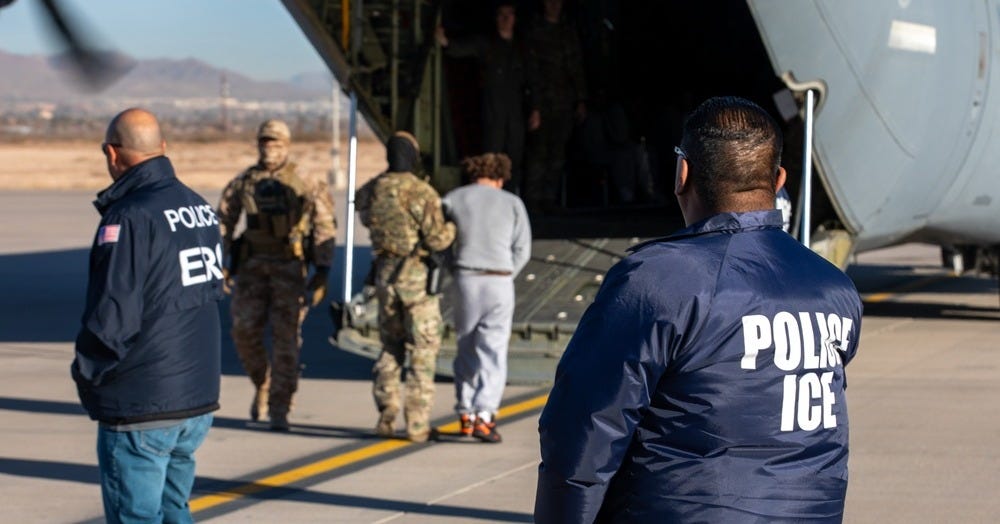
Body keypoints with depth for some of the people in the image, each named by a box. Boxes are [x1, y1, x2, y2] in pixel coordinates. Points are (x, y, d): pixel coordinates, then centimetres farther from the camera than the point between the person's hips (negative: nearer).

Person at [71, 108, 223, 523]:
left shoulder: (129, 217, -18)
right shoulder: (202, 209, 6)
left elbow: (111, 318, -21)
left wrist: (85, 372, -5)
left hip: (139, 411, -7)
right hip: (200, 400, 7)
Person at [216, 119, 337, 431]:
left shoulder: (305, 183, -2)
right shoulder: (243, 182, 7)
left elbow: (325, 227, -2)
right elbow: (223, 223, 12)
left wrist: (322, 272, -7)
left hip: (290, 267, -3)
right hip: (252, 266, 3)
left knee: (286, 338, -5)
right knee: (245, 332, -4)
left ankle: (279, 410, -2)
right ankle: (262, 387, 23)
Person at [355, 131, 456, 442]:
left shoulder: (371, 191, 1)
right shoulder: (422, 192, -15)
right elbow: (437, 239, -16)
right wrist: (453, 226, 4)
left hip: (385, 273, 5)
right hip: (417, 276, -5)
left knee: (391, 345, 19)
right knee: (422, 349, 3)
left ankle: (386, 411, 10)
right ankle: (417, 423, 0)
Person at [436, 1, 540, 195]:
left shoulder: (520, 48, 15)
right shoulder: (485, 44, 2)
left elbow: (529, 82, 18)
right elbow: (462, 48, -15)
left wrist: (534, 109, 10)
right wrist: (446, 42, -37)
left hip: (516, 113, 4)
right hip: (494, 112, -4)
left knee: (515, 160, 6)